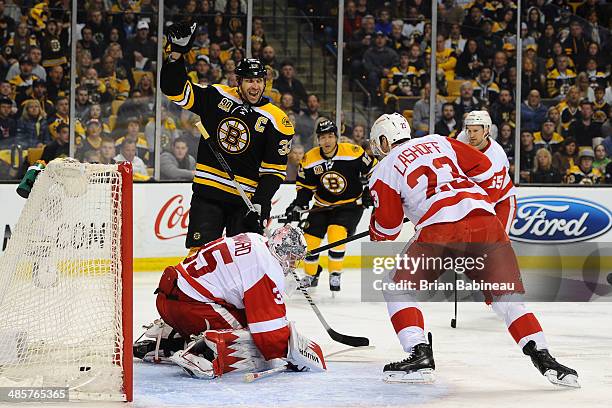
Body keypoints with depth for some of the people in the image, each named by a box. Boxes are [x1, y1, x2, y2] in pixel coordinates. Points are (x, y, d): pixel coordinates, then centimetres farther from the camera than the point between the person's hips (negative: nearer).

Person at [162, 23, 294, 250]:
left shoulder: (276, 121, -5)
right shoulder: (217, 97, 2)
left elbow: (274, 170, -6)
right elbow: (176, 91, 1)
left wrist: (261, 204, -16)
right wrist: (177, 53, -11)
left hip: (247, 198, -1)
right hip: (208, 191, 1)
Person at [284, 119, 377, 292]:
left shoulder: (354, 153, -18)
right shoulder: (309, 159, -8)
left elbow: (373, 172, -6)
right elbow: (304, 186, 2)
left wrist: (369, 192, -12)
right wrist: (297, 205, -10)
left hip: (351, 204, -4)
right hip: (323, 205, 4)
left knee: (336, 233, -25)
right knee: (310, 238, -4)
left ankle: (335, 275, -8)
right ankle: (311, 275, 22)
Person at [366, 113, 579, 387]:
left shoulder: (384, 171, 16)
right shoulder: (440, 142, 25)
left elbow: (386, 230, 18)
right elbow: (485, 171, 19)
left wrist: (375, 231, 40)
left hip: (438, 229, -4)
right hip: (484, 220, 4)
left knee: (398, 288, 13)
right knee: (507, 296, 10)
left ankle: (420, 355, -1)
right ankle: (543, 358, -4)